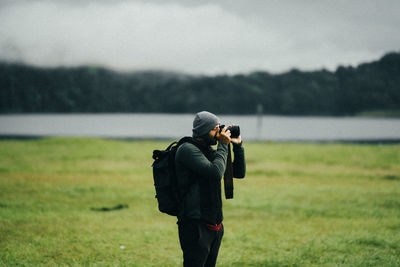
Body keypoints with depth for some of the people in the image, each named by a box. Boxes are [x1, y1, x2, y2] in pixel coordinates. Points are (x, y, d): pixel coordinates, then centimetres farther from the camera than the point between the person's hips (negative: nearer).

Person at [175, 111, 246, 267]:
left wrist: (238, 145, 9)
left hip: (214, 225, 9)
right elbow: (216, 172, -23)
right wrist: (223, 145, -11)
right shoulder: (188, 149, -11)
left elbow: (239, 173, 20)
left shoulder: (210, 152, 14)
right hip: (195, 225, -8)